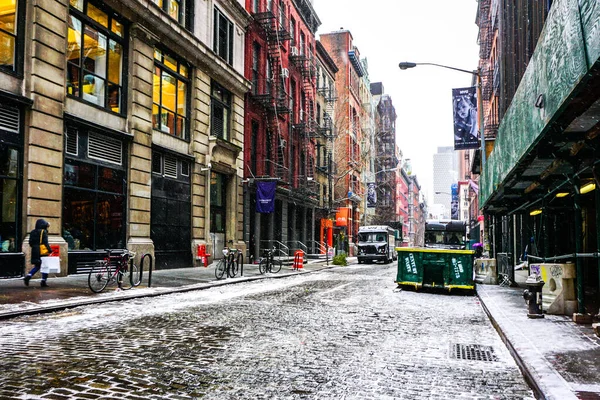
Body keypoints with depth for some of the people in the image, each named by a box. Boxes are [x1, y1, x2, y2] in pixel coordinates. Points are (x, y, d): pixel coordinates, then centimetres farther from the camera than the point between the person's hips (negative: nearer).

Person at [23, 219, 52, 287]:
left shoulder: (33, 232, 11)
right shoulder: (43, 232, -9)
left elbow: (30, 242, 11)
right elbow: (45, 242, -16)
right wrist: (49, 249, -13)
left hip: (35, 252, 7)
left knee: (37, 266, 17)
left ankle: (28, 276, -2)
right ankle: (43, 281, 2)